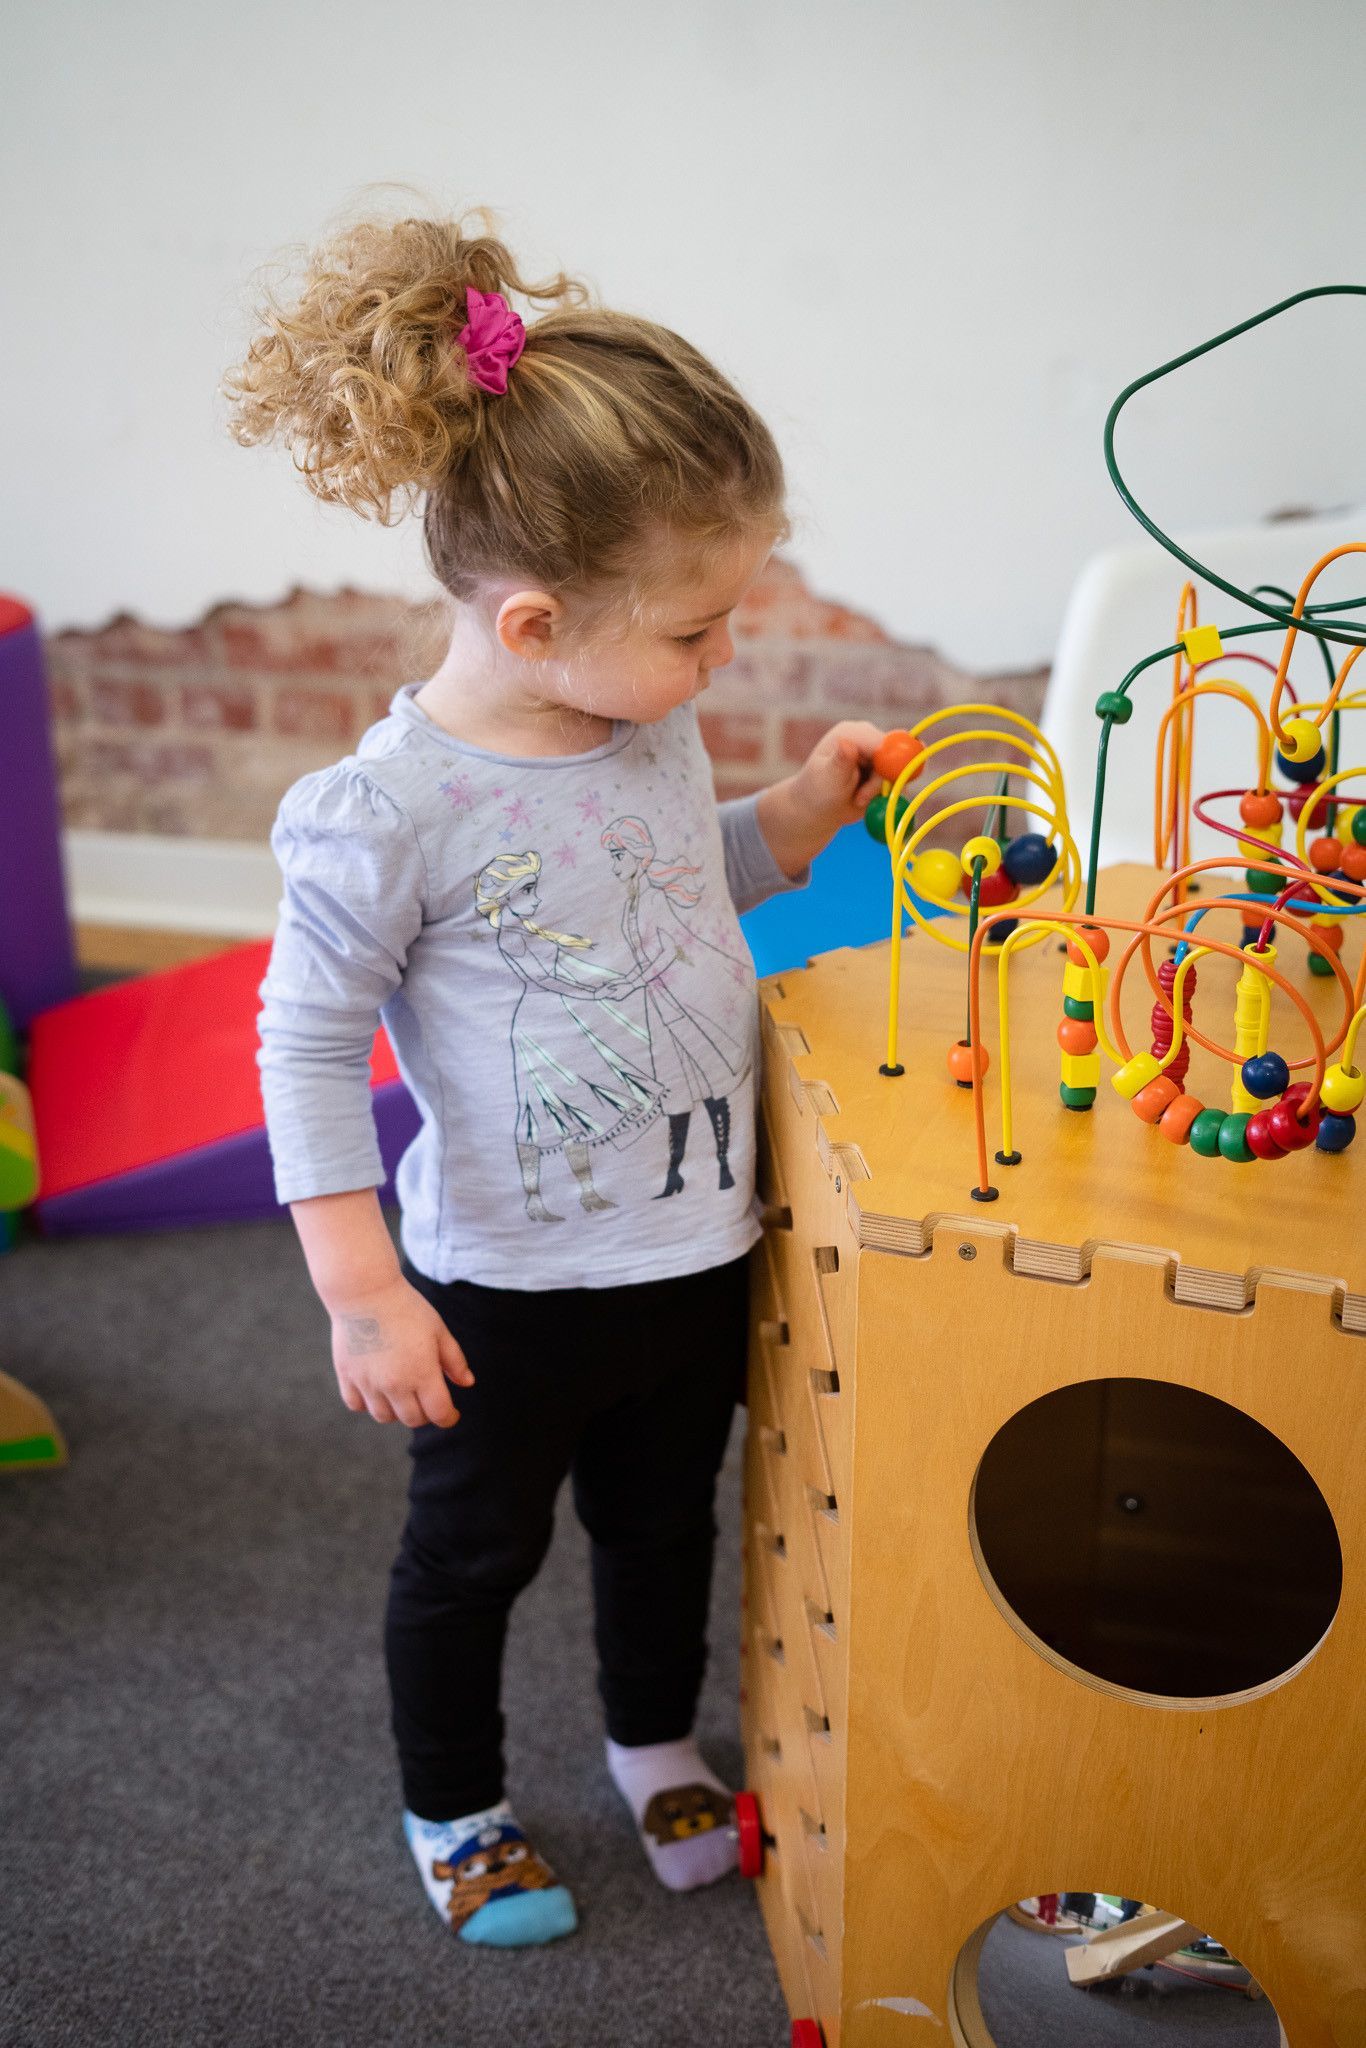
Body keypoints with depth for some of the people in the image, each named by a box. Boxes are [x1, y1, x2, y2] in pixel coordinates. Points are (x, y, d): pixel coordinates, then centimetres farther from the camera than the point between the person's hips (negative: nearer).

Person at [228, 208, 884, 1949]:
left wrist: (804, 806, -2)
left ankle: (656, 1746, 54)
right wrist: (362, 1293, -18)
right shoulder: (388, 809, -25)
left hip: (697, 1252, 6)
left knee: (664, 1522, 26)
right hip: (509, 1288, -6)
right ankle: (451, 1808, 46)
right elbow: (308, 1042, -17)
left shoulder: (654, 725, -5)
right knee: (475, 1550, 19)